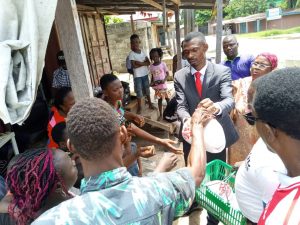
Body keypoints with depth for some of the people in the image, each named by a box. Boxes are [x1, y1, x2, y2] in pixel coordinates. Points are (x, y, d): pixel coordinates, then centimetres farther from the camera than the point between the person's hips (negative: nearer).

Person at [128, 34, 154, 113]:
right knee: (139, 91, 3)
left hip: (145, 74, 4)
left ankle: (150, 104, 29)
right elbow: (134, 66, -18)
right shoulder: (131, 54, -9)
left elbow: (148, 62, -3)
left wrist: (139, 63, -16)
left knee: (147, 89, 15)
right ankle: (139, 107, 16)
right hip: (137, 76, -4)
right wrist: (143, 63, -16)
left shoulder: (143, 52, 4)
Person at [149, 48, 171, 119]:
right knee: (159, 99, 11)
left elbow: (167, 73, -4)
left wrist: (164, 80, -20)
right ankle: (161, 114, 20)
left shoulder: (163, 64, -7)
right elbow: (152, 76, 10)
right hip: (156, 86, 3)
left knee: (167, 98, 7)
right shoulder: (151, 66, 2)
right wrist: (151, 83, -6)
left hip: (163, 85, -3)